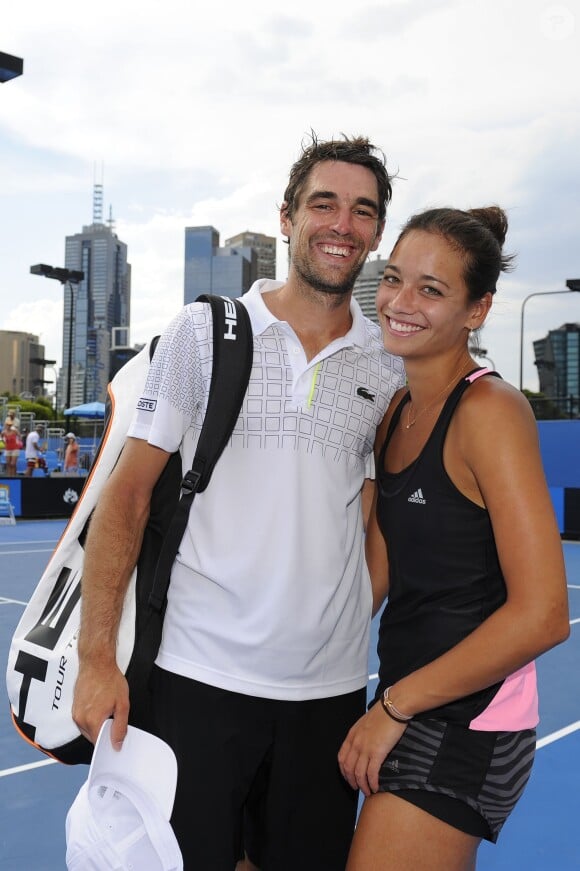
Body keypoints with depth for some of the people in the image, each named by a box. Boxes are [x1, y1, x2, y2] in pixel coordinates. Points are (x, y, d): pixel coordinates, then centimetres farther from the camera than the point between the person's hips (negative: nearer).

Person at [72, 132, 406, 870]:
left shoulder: (391, 365, 5)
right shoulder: (203, 330, -2)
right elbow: (129, 491, -4)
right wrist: (97, 657, -9)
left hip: (332, 689, 3)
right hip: (201, 677, -2)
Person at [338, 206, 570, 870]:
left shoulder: (489, 411, -18)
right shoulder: (396, 410, 6)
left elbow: (542, 615, -22)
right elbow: (377, 571, 9)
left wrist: (394, 705, -16)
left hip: (466, 722, -7)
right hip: (407, 709, 8)